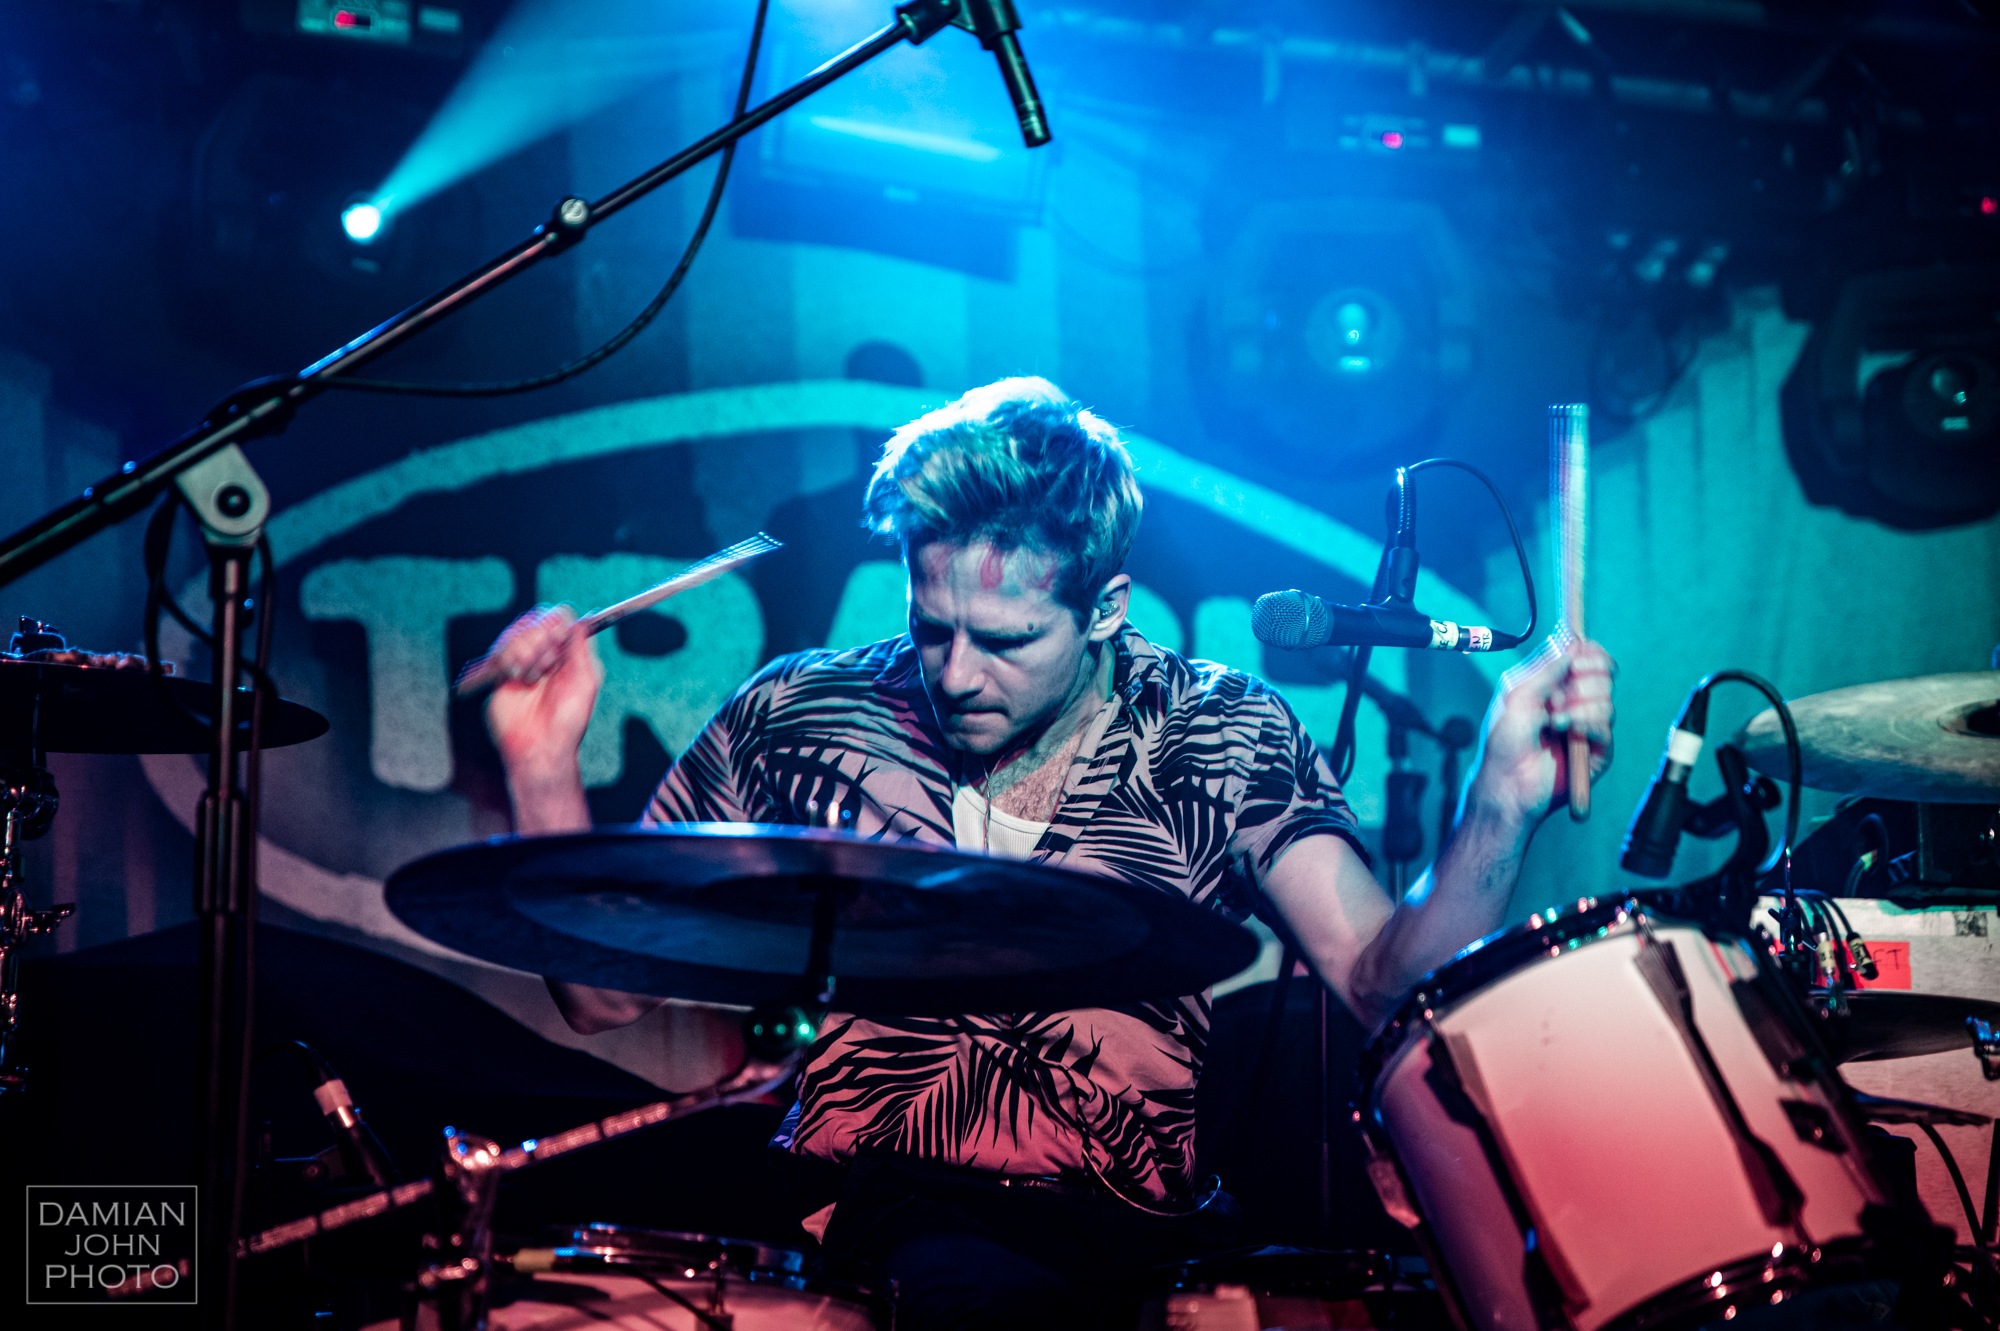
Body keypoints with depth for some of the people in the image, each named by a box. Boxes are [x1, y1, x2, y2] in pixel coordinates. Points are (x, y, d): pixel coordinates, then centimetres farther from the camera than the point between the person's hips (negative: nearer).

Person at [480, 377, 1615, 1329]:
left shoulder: (1224, 741, 3)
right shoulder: (799, 717, 4)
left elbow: (1386, 980, -8)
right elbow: (609, 991, 5)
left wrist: (1503, 805, -25)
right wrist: (545, 770, -9)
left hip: (1132, 1238, -1)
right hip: (858, 1225, 2)